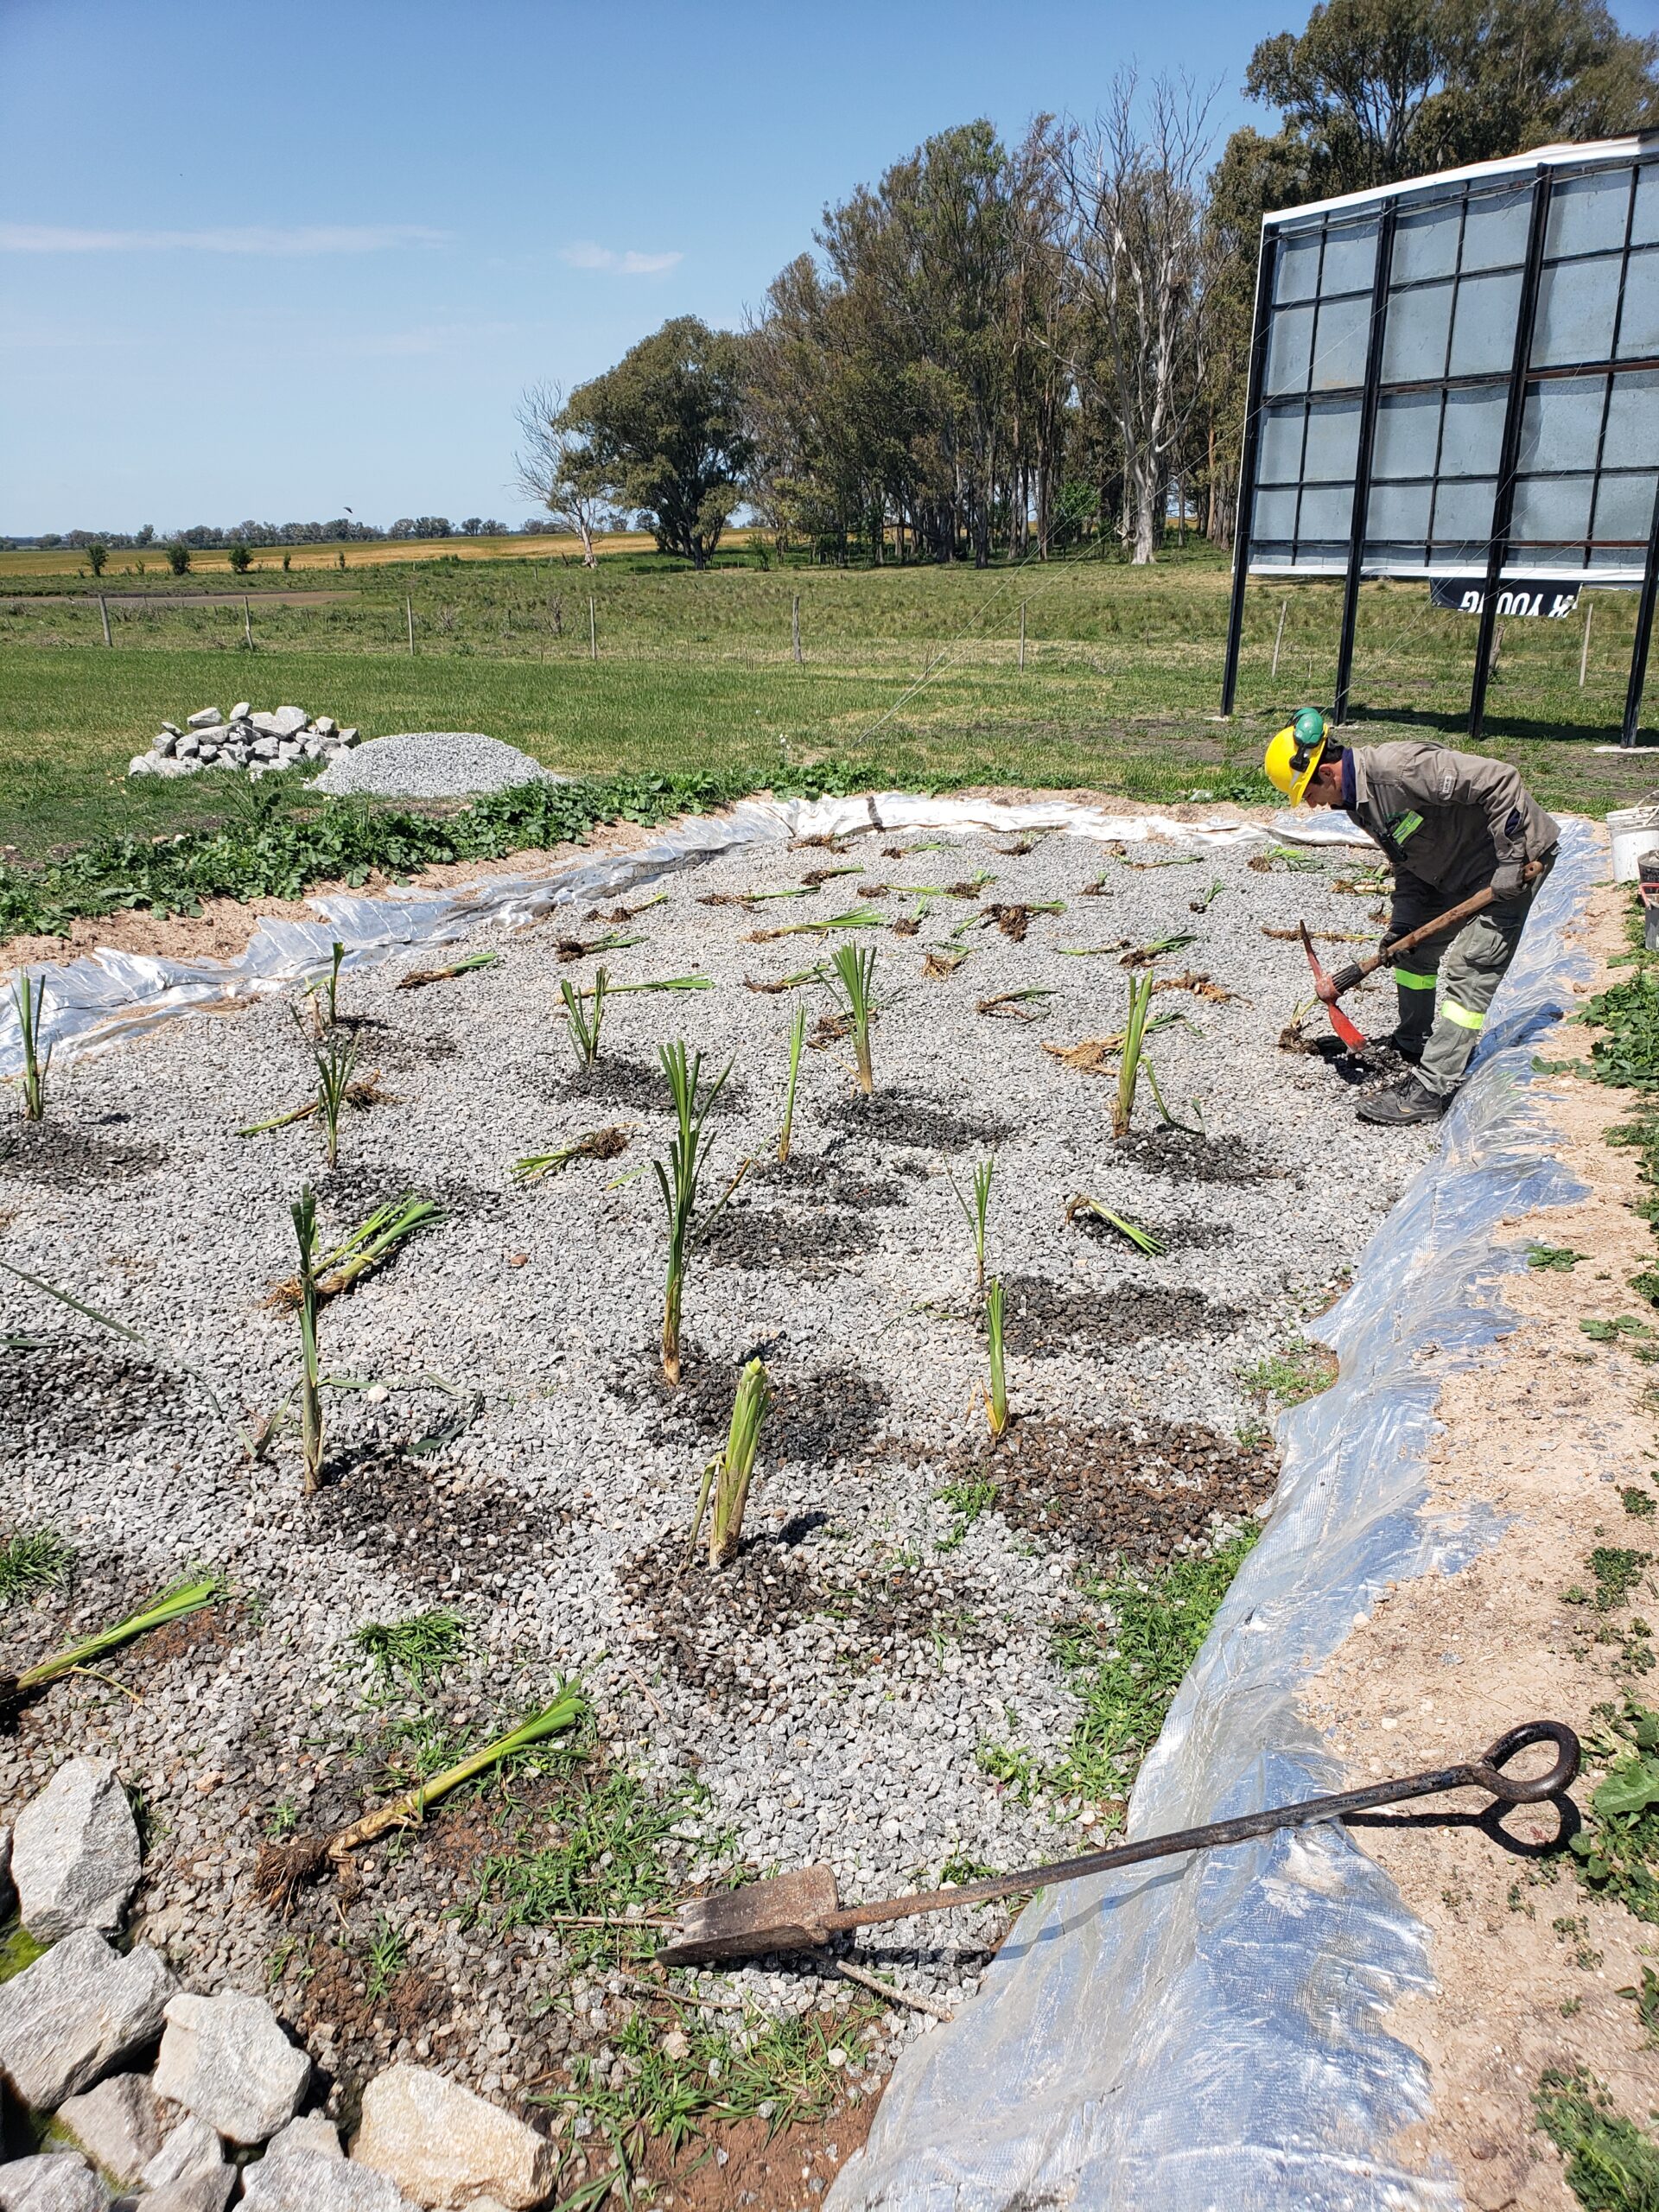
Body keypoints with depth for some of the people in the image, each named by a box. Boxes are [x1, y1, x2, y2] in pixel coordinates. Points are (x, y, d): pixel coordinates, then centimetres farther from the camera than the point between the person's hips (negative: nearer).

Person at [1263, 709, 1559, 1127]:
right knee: (1418, 948, 18)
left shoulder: (1400, 768, -31)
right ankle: (1411, 1047, 37)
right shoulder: (1359, 798, 1)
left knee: (1467, 966, -14)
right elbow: (1409, 864, 7)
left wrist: (1510, 859, -30)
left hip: (1517, 861, -10)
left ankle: (1430, 1090, -14)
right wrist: (1400, 927, -4)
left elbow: (1499, 780, -31)